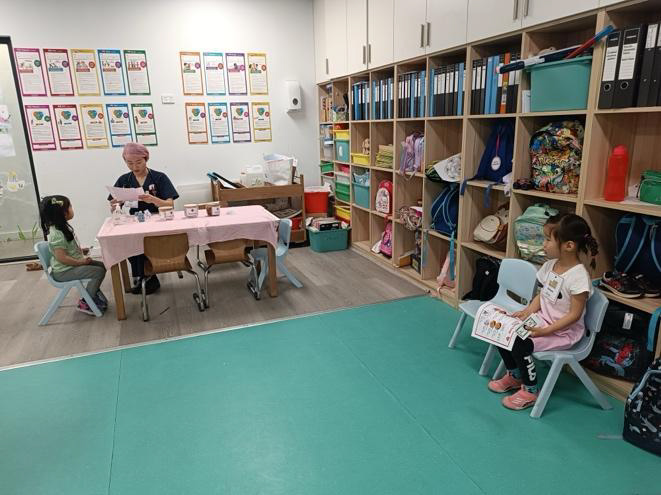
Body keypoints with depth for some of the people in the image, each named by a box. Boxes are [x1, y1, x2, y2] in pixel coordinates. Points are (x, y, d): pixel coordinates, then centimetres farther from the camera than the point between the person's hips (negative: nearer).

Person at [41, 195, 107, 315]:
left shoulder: (62, 227, 7)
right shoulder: (57, 234, -25)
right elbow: (62, 258, -28)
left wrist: (80, 251, 9)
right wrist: (81, 262, -20)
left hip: (73, 264, 10)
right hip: (64, 271, -10)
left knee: (101, 266, 10)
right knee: (99, 272, -17)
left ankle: (95, 295, 17)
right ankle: (85, 303, -4)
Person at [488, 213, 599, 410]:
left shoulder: (578, 276, -23)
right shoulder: (550, 265, 1)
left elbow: (574, 314, -21)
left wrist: (546, 331, -26)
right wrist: (527, 311, -5)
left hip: (564, 330, -8)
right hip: (542, 320, 8)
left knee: (520, 343, -25)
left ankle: (530, 391, -1)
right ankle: (514, 376, 17)